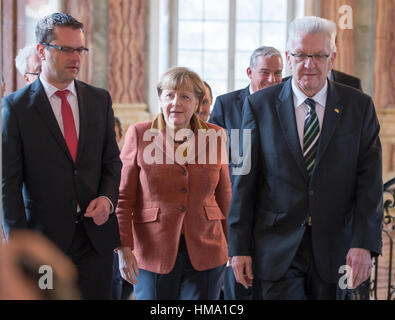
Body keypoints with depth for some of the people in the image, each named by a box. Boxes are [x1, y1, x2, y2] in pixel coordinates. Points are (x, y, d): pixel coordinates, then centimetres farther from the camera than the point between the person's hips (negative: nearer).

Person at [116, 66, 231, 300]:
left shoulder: (215, 136, 5)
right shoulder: (139, 134, 0)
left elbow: (224, 196, 11)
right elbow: (124, 197, -1)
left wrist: (230, 247, 10)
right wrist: (124, 248, -8)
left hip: (205, 254, 2)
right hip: (153, 254, -1)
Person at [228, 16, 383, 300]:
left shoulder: (359, 106, 2)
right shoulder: (259, 106, 1)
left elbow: (369, 180, -3)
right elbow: (244, 181, 1)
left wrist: (364, 243, -13)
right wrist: (239, 246, -3)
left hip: (334, 250, 1)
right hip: (278, 248, -1)